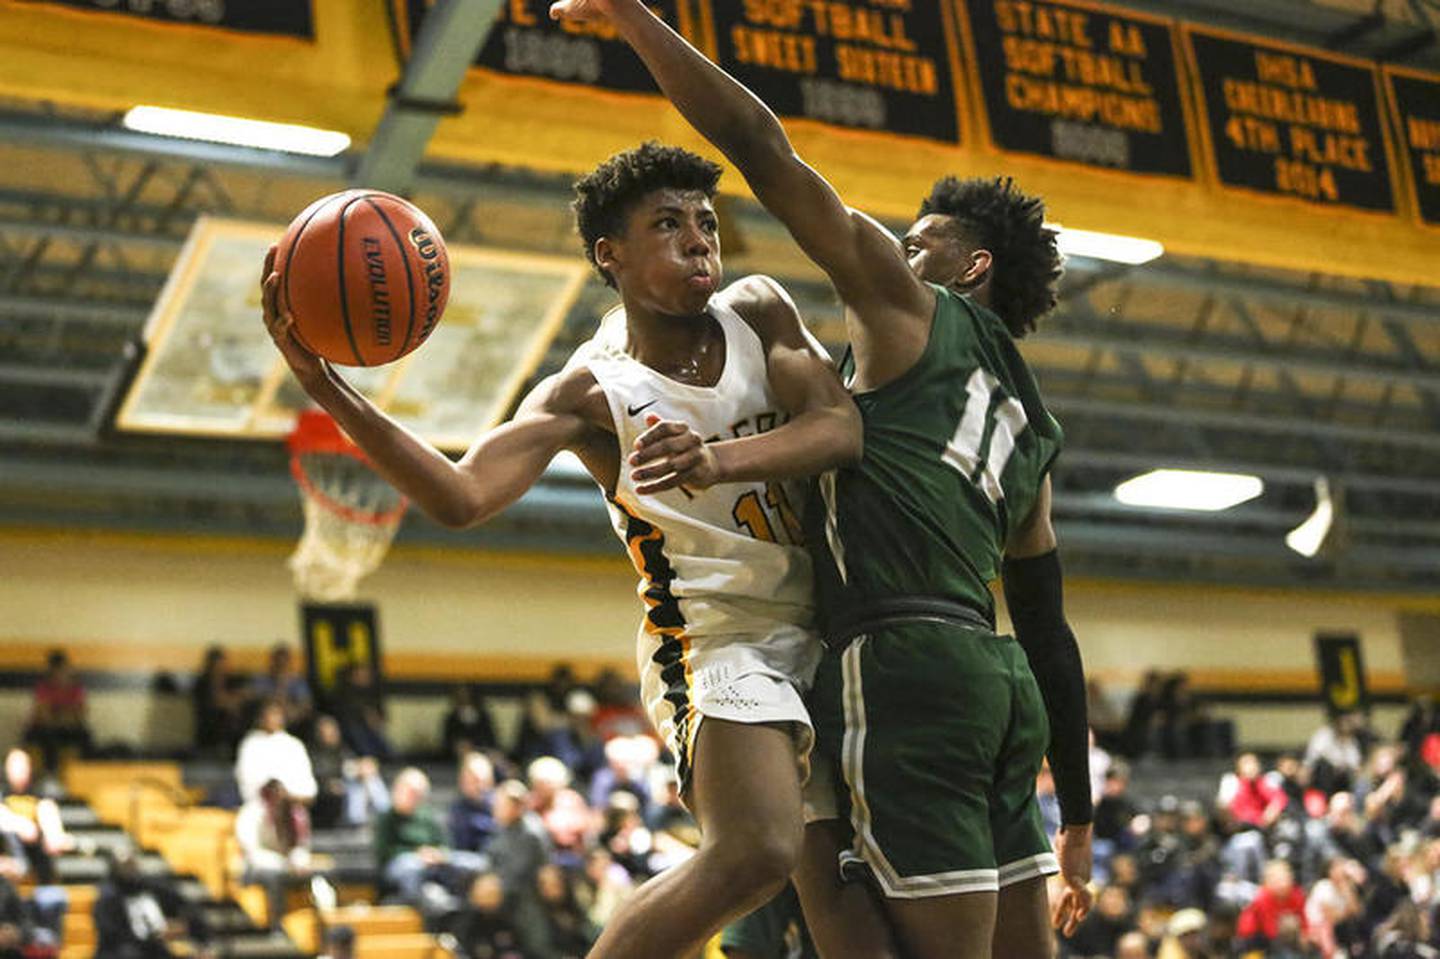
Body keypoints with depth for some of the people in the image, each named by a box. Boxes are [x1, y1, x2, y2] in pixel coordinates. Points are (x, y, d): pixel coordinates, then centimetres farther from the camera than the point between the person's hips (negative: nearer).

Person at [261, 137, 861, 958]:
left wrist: (718, 462, -34)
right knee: (755, 853, -27)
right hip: (719, 636, -6)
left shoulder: (761, 312, 2)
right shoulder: (590, 393, -11)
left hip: (821, 623, 6)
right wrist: (325, 387, -39)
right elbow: (462, 497, -25)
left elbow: (841, 428, -14)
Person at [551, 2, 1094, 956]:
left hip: (905, 661, -8)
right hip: (996, 674, 8)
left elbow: (765, 150, 1)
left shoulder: (910, 307, 7)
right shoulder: (1030, 426, 26)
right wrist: (1078, 817, 26)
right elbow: (1049, 630, 24)